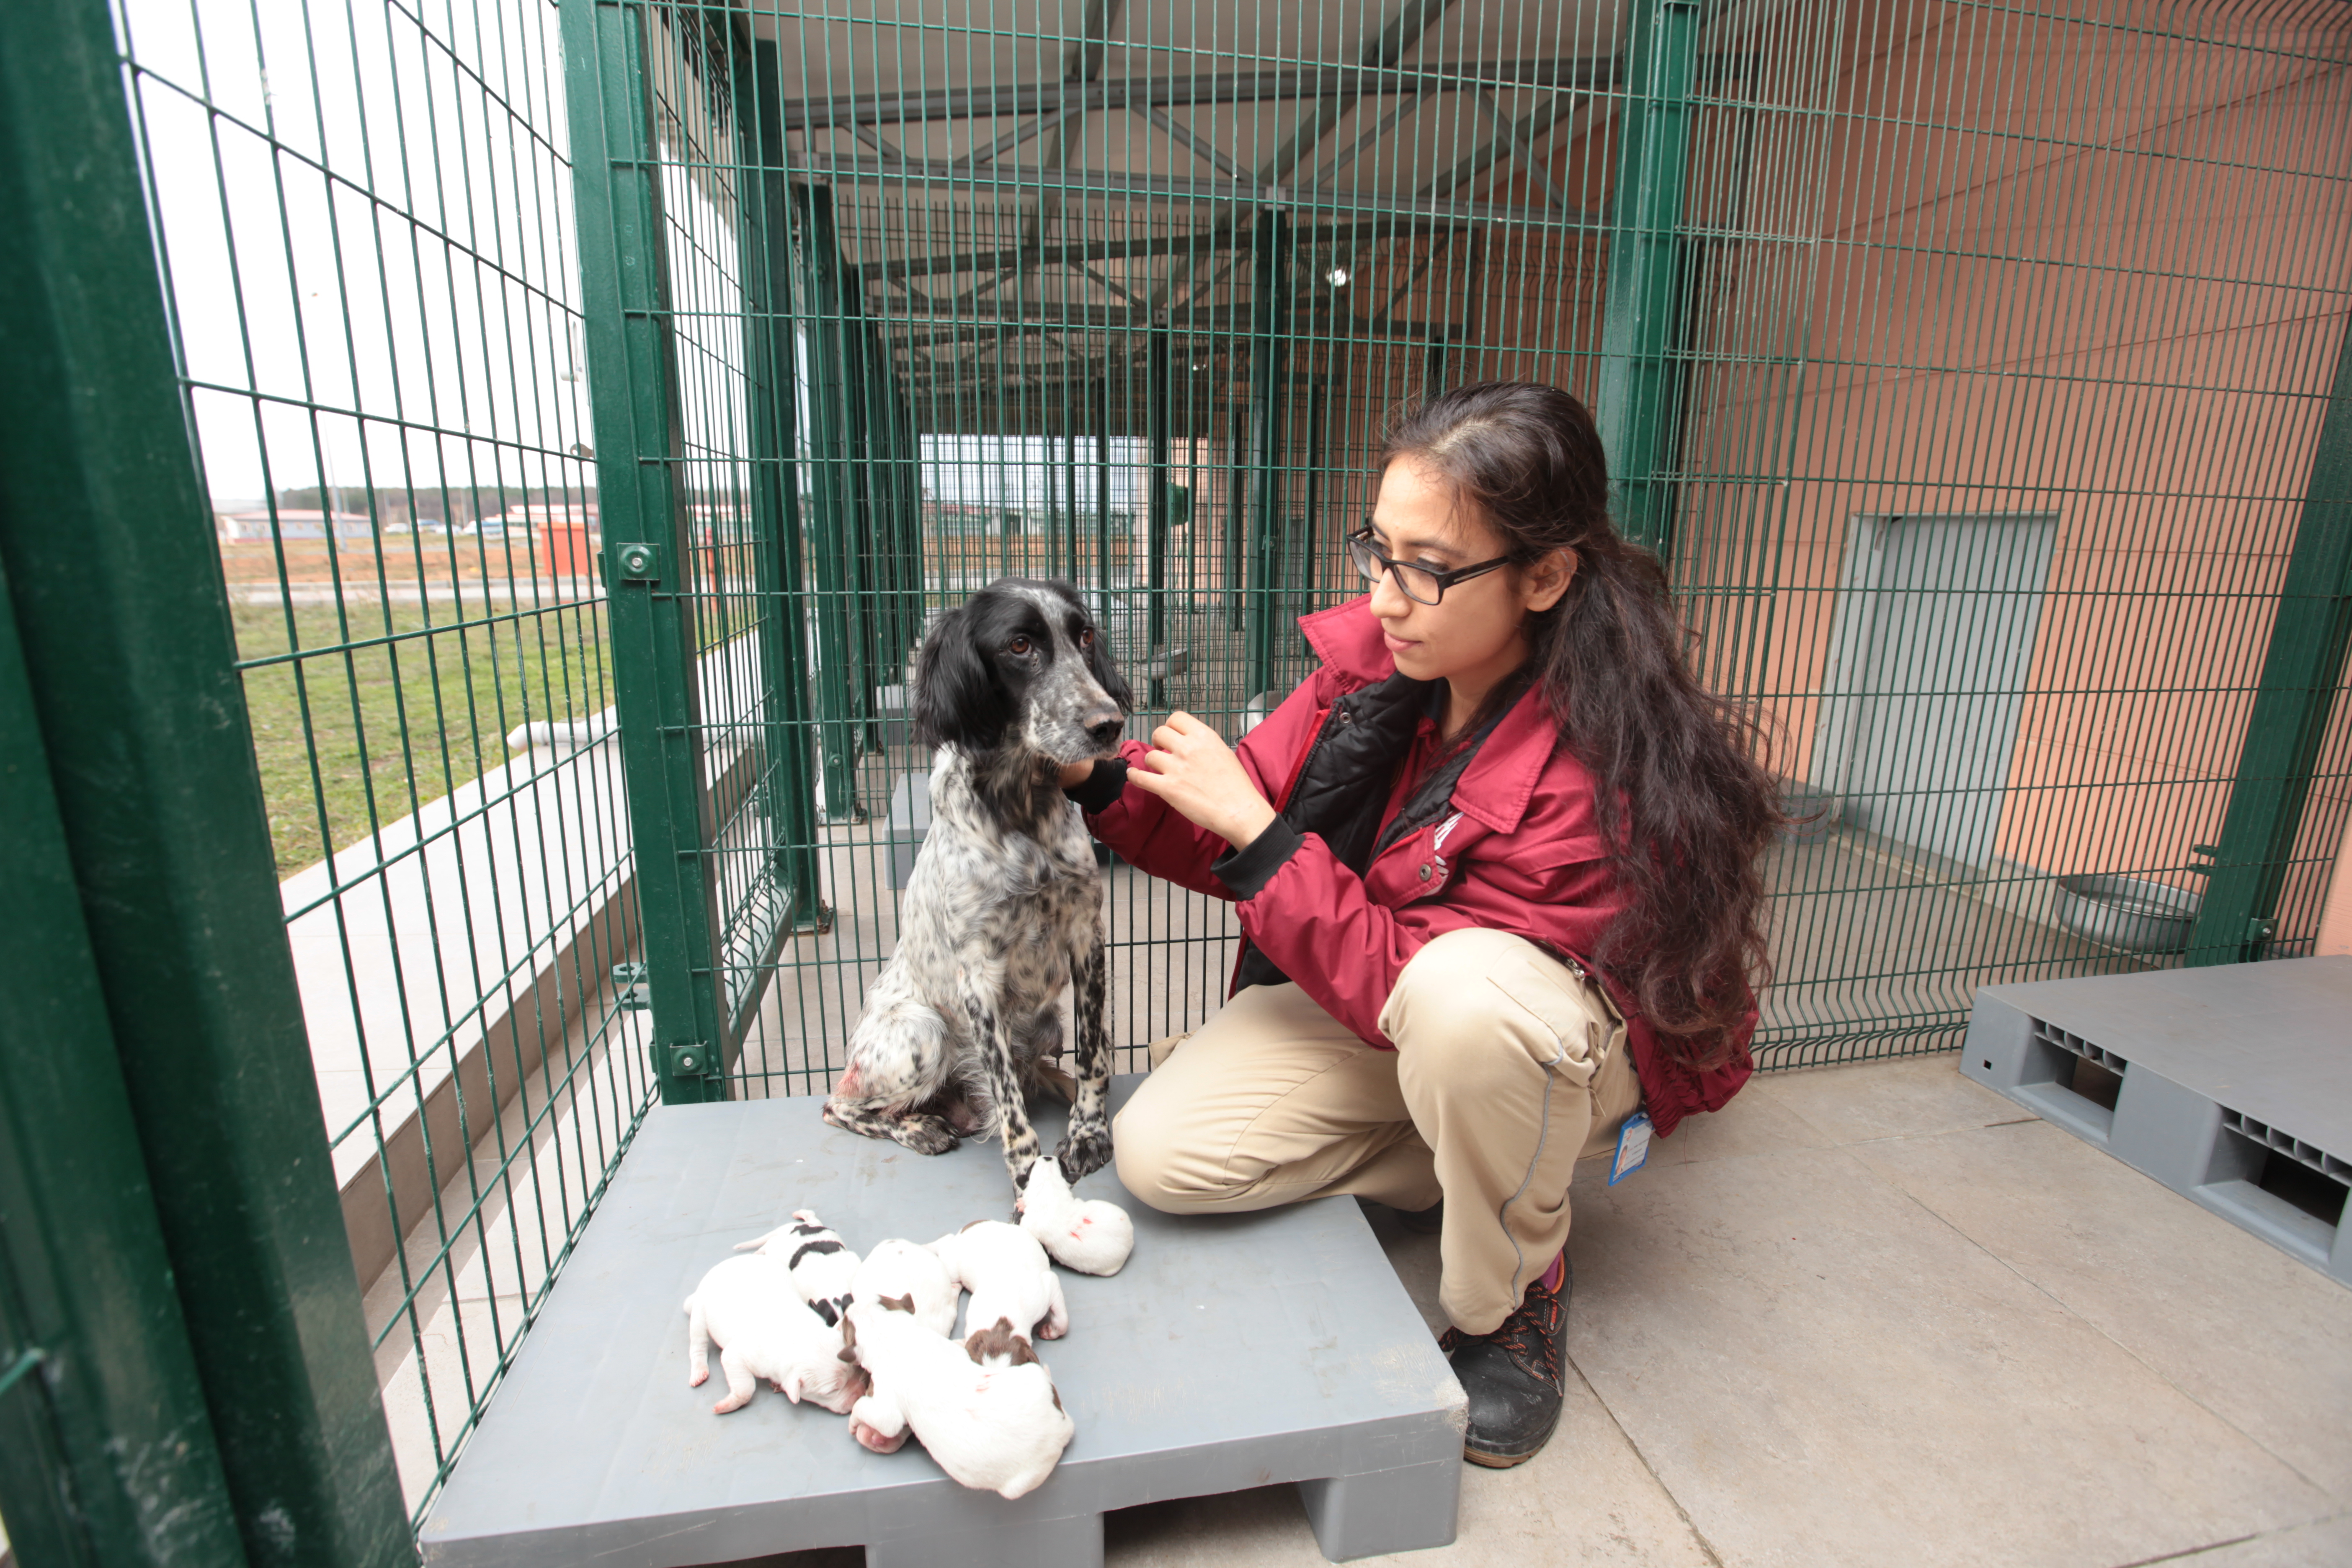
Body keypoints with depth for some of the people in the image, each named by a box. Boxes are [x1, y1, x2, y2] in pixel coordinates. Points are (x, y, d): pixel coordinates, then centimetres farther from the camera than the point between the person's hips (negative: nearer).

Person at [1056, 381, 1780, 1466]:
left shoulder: (1606, 769, -31)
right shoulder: (1373, 661, -15)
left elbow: (1412, 983, -30)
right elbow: (1243, 833, -7)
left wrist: (1253, 832, -32)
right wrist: (1102, 779, -22)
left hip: (1573, 1041, -4)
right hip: (1369, 1001, 5)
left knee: (1463, 991, -42)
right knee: (1158, 1152, -10)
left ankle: (1513, 1299, -9)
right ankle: (1467, 1169, 8)